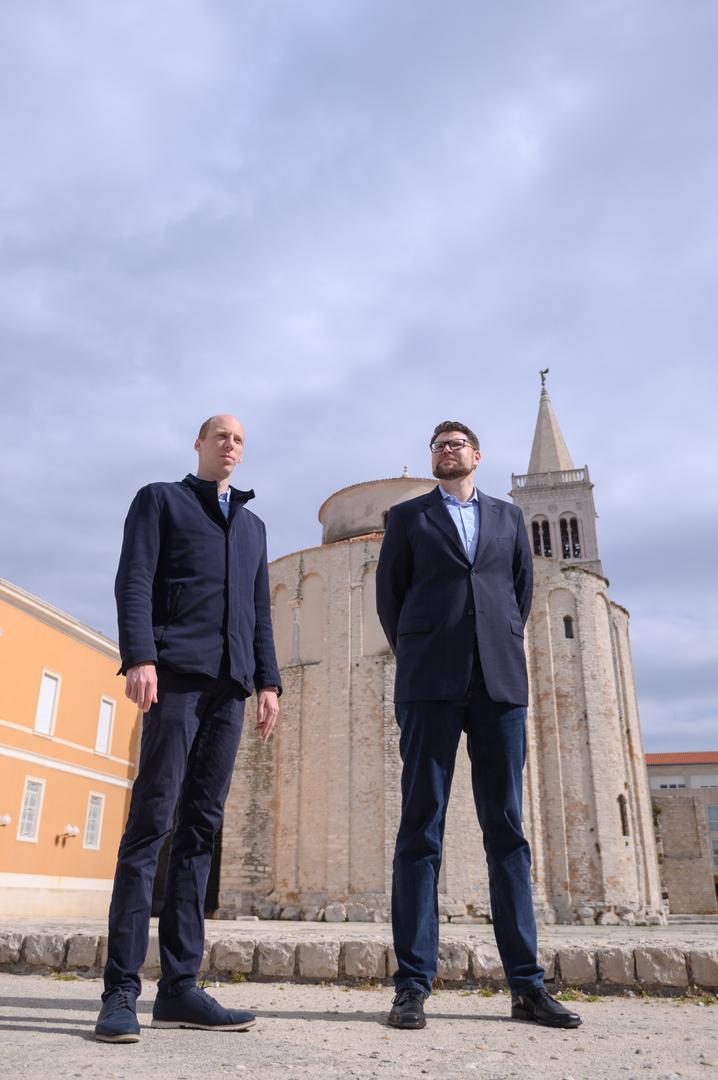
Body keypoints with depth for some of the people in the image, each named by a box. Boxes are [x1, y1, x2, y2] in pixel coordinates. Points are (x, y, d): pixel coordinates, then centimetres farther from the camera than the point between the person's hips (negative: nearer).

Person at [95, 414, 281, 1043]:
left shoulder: (252, 524, 27)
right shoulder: (160, 500, 13)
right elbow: (134, 582, -1)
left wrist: (269, 680, 10)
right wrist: (139, 655, -15)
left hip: (230, 683, 5)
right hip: (177, 672, -5)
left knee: (202, 828, 2)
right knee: (152, 821, -9)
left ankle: (179, 986, 6)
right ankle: (121, 990, -4)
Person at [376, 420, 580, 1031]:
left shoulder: (508, 517, 19)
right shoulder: (407, 517, 13)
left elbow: (523, 589, 20)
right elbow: (389, 593, 12)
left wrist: (504, 646, 13)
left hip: (500, 683, 2)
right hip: (430, 684, -2)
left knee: (507, 828, 3)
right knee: (422, 827, -3)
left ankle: (526, 984, 9)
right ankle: (413, 985, 2)